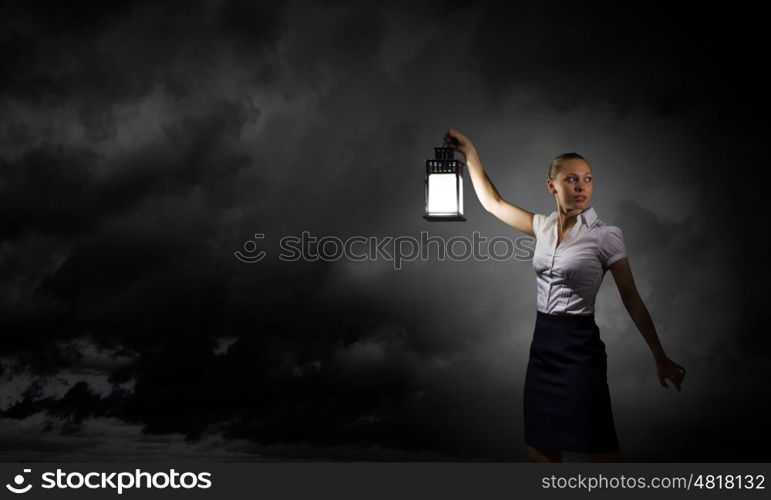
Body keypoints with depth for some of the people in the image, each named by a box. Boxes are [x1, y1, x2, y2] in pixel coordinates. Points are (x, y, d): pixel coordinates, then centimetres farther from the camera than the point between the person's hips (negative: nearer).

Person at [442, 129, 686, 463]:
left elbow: (631, 299, -4)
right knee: (540, 451, 10)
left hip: (579, 347, -5)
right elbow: (493, 202, 15)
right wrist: (470, 153, 15)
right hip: (542, 342, 5)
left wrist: (659, 357, -3)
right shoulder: (544, 226, 7)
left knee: (602, 451, -1)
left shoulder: (605, 235, -8)